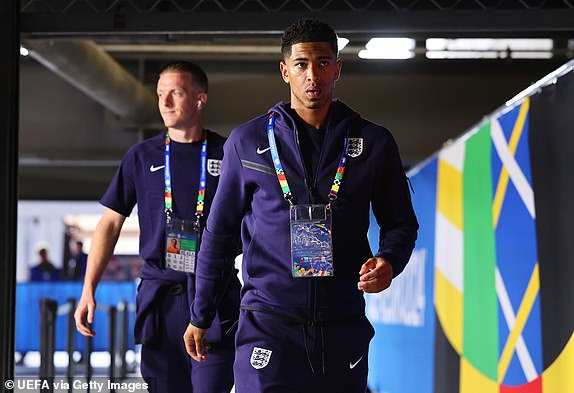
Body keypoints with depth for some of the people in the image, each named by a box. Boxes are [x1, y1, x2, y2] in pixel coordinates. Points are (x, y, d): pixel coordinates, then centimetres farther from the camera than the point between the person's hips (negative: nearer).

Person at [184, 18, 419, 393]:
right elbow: (218, 232, 11)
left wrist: (388, 262, -9)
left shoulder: (373, 142, 6)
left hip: (343, 325, 2)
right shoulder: (248, 141, 4)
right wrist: (200, 316, 12)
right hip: (268, 323, -2)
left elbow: (401, 222, 14)